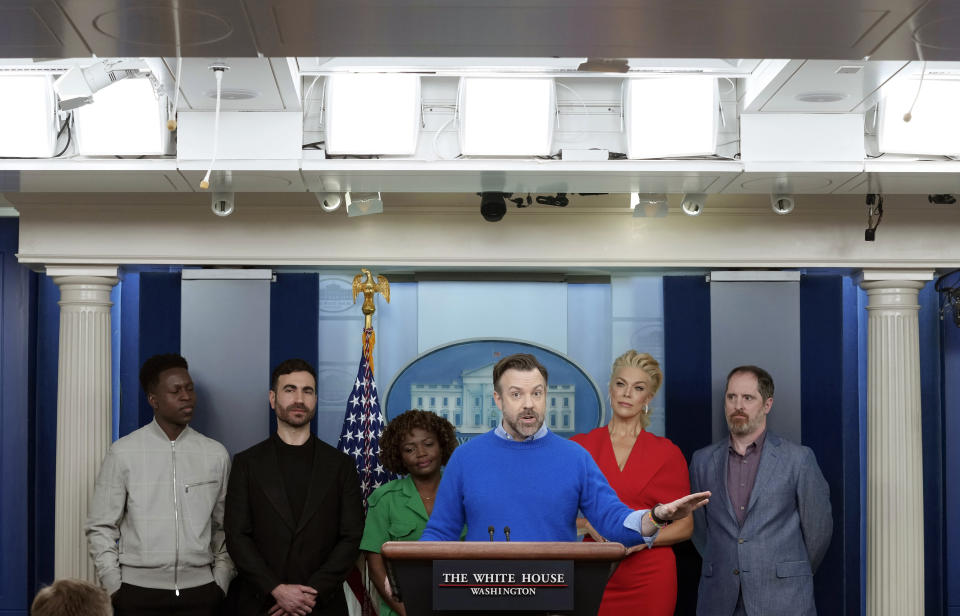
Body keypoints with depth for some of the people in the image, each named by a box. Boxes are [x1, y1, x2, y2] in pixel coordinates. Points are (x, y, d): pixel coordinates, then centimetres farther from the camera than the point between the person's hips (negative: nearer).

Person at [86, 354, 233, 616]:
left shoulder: (216, 454, 5)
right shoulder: (123, 453, -2)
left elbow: (224, 528, 9)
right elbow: (101, 527, 1)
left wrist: (221, 582, 2)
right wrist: (113, 587, -3)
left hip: (199, 589, 2)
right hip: (139, 589, -2)